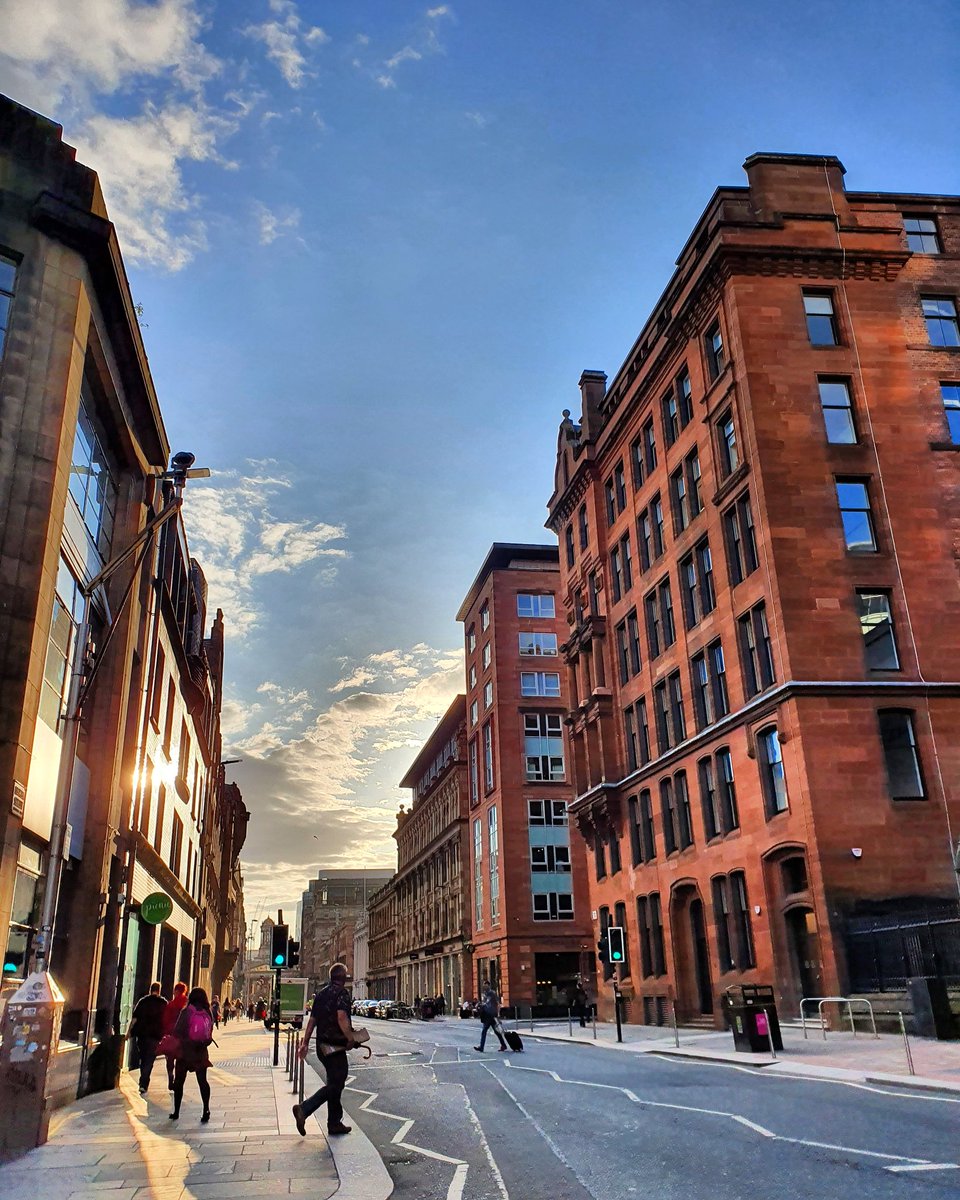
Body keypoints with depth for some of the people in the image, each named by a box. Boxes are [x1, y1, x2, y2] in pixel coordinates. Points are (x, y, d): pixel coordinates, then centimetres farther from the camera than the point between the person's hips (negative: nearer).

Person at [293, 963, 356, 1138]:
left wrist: (305, 1042, 16)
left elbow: (312, 1020, 13)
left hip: (322, 1046, 9)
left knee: (334, 1082, 16)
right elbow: (342, 1017, -27)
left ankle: (335, 1123, 19)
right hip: (336, 1046, -9)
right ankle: (304, 1109, -15)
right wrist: (351, 1039, -22)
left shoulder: (320, 994, 12)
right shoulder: (342, 993, -13)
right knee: (335, 1084, -4)